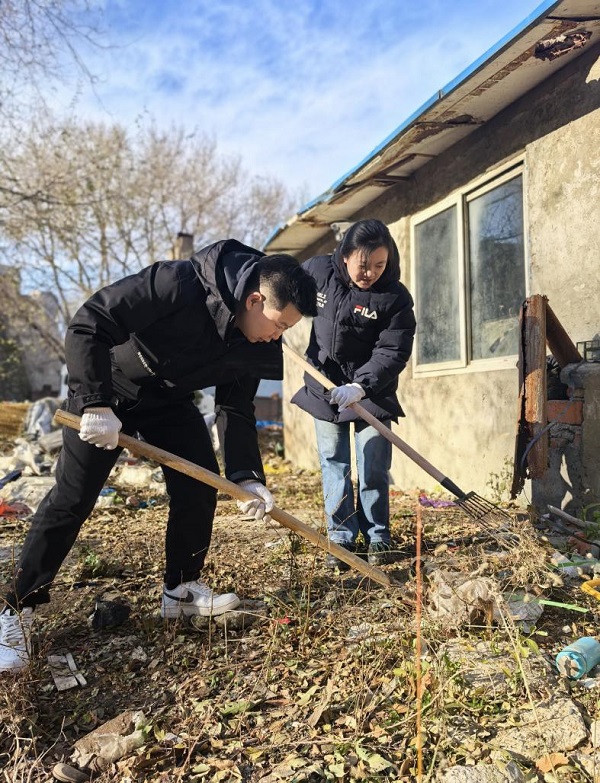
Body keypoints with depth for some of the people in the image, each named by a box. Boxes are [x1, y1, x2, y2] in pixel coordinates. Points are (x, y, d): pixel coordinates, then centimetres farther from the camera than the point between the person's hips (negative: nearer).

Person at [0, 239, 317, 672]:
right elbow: (88, 325, -32)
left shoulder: (252, 343, -14)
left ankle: (182, 589, 19)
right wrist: (96, 403, -35)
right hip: (104, 394, -6)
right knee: (72, 499, -5)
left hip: (171, 400, 6)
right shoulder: (176, 284, -36)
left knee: (200, 487, 0)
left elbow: (237, 409, -6)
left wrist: (246, 476, -17)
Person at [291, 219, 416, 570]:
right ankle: (341, 538, 16)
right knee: (333, 464, 7)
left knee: (374, 468, 0)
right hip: (324, 389, 3)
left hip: (371, 392, -2)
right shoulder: (318, 271, -8)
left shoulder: (396, 297, -17)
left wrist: (360, 387, -34)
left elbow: (392, 353, -22)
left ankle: (378, 537, 18)